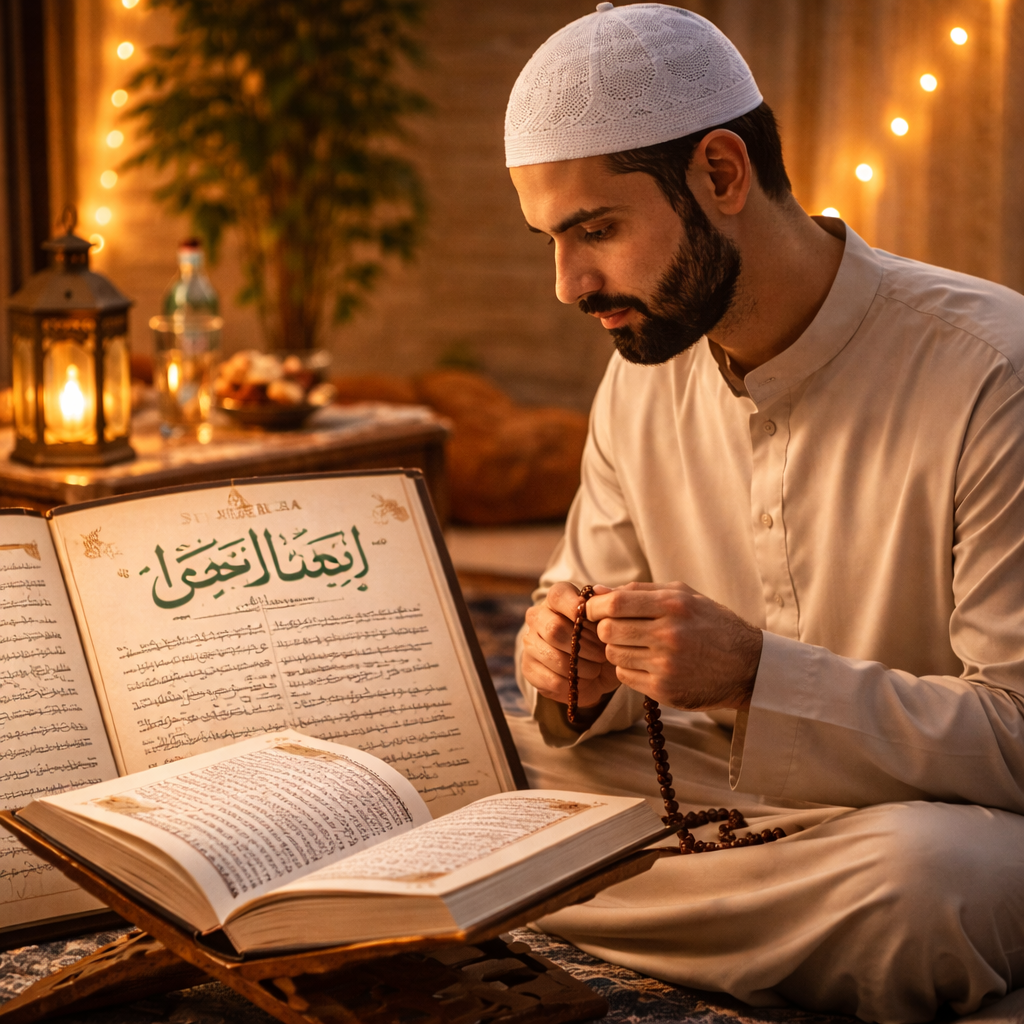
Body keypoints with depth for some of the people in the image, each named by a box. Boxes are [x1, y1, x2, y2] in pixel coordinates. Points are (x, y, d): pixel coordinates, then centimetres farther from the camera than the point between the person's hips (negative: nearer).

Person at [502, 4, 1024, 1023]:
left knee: (923, 878, -40)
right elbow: (590, 590, 13)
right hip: (724, 788, 5)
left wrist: (754, 674, -30)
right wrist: (572, 678, -11)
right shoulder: (642, 377, 3)